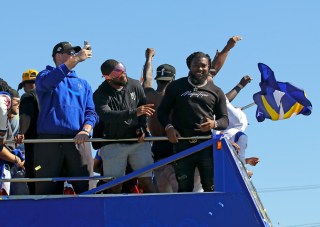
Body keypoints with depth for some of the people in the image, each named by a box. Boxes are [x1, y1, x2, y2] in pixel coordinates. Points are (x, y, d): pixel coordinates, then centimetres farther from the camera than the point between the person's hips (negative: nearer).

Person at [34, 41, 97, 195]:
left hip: (78, 141, 3)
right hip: (49, 140, -3)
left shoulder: (83, 84, 23)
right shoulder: (46, 76, 11)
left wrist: (86, 130, -10)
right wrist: (76, 59, -20)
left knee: (86, 188, -5)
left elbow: (91, 112, 13)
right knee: (46, 190, -4)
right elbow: (47, 82, -15)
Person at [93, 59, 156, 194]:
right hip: (114, 144, -2)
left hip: (139, 141, 2)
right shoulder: (100, 94, -9)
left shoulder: (135, 85, 3)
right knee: (114, 185, -5)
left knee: (146, 181, -3)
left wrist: (142, 128, -1)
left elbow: (144, 109, 15)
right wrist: (134, 112, -38)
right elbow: (106, 115, -27)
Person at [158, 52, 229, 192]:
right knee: (184, 188, 2)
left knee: (211, 187, -5)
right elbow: (162, 111, 14)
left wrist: (214, 124, -11)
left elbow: (224, 120, 13)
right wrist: (168, 127, -6)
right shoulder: (176, 87, 12)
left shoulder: (216, 91, 14)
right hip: (182, 145, 0)